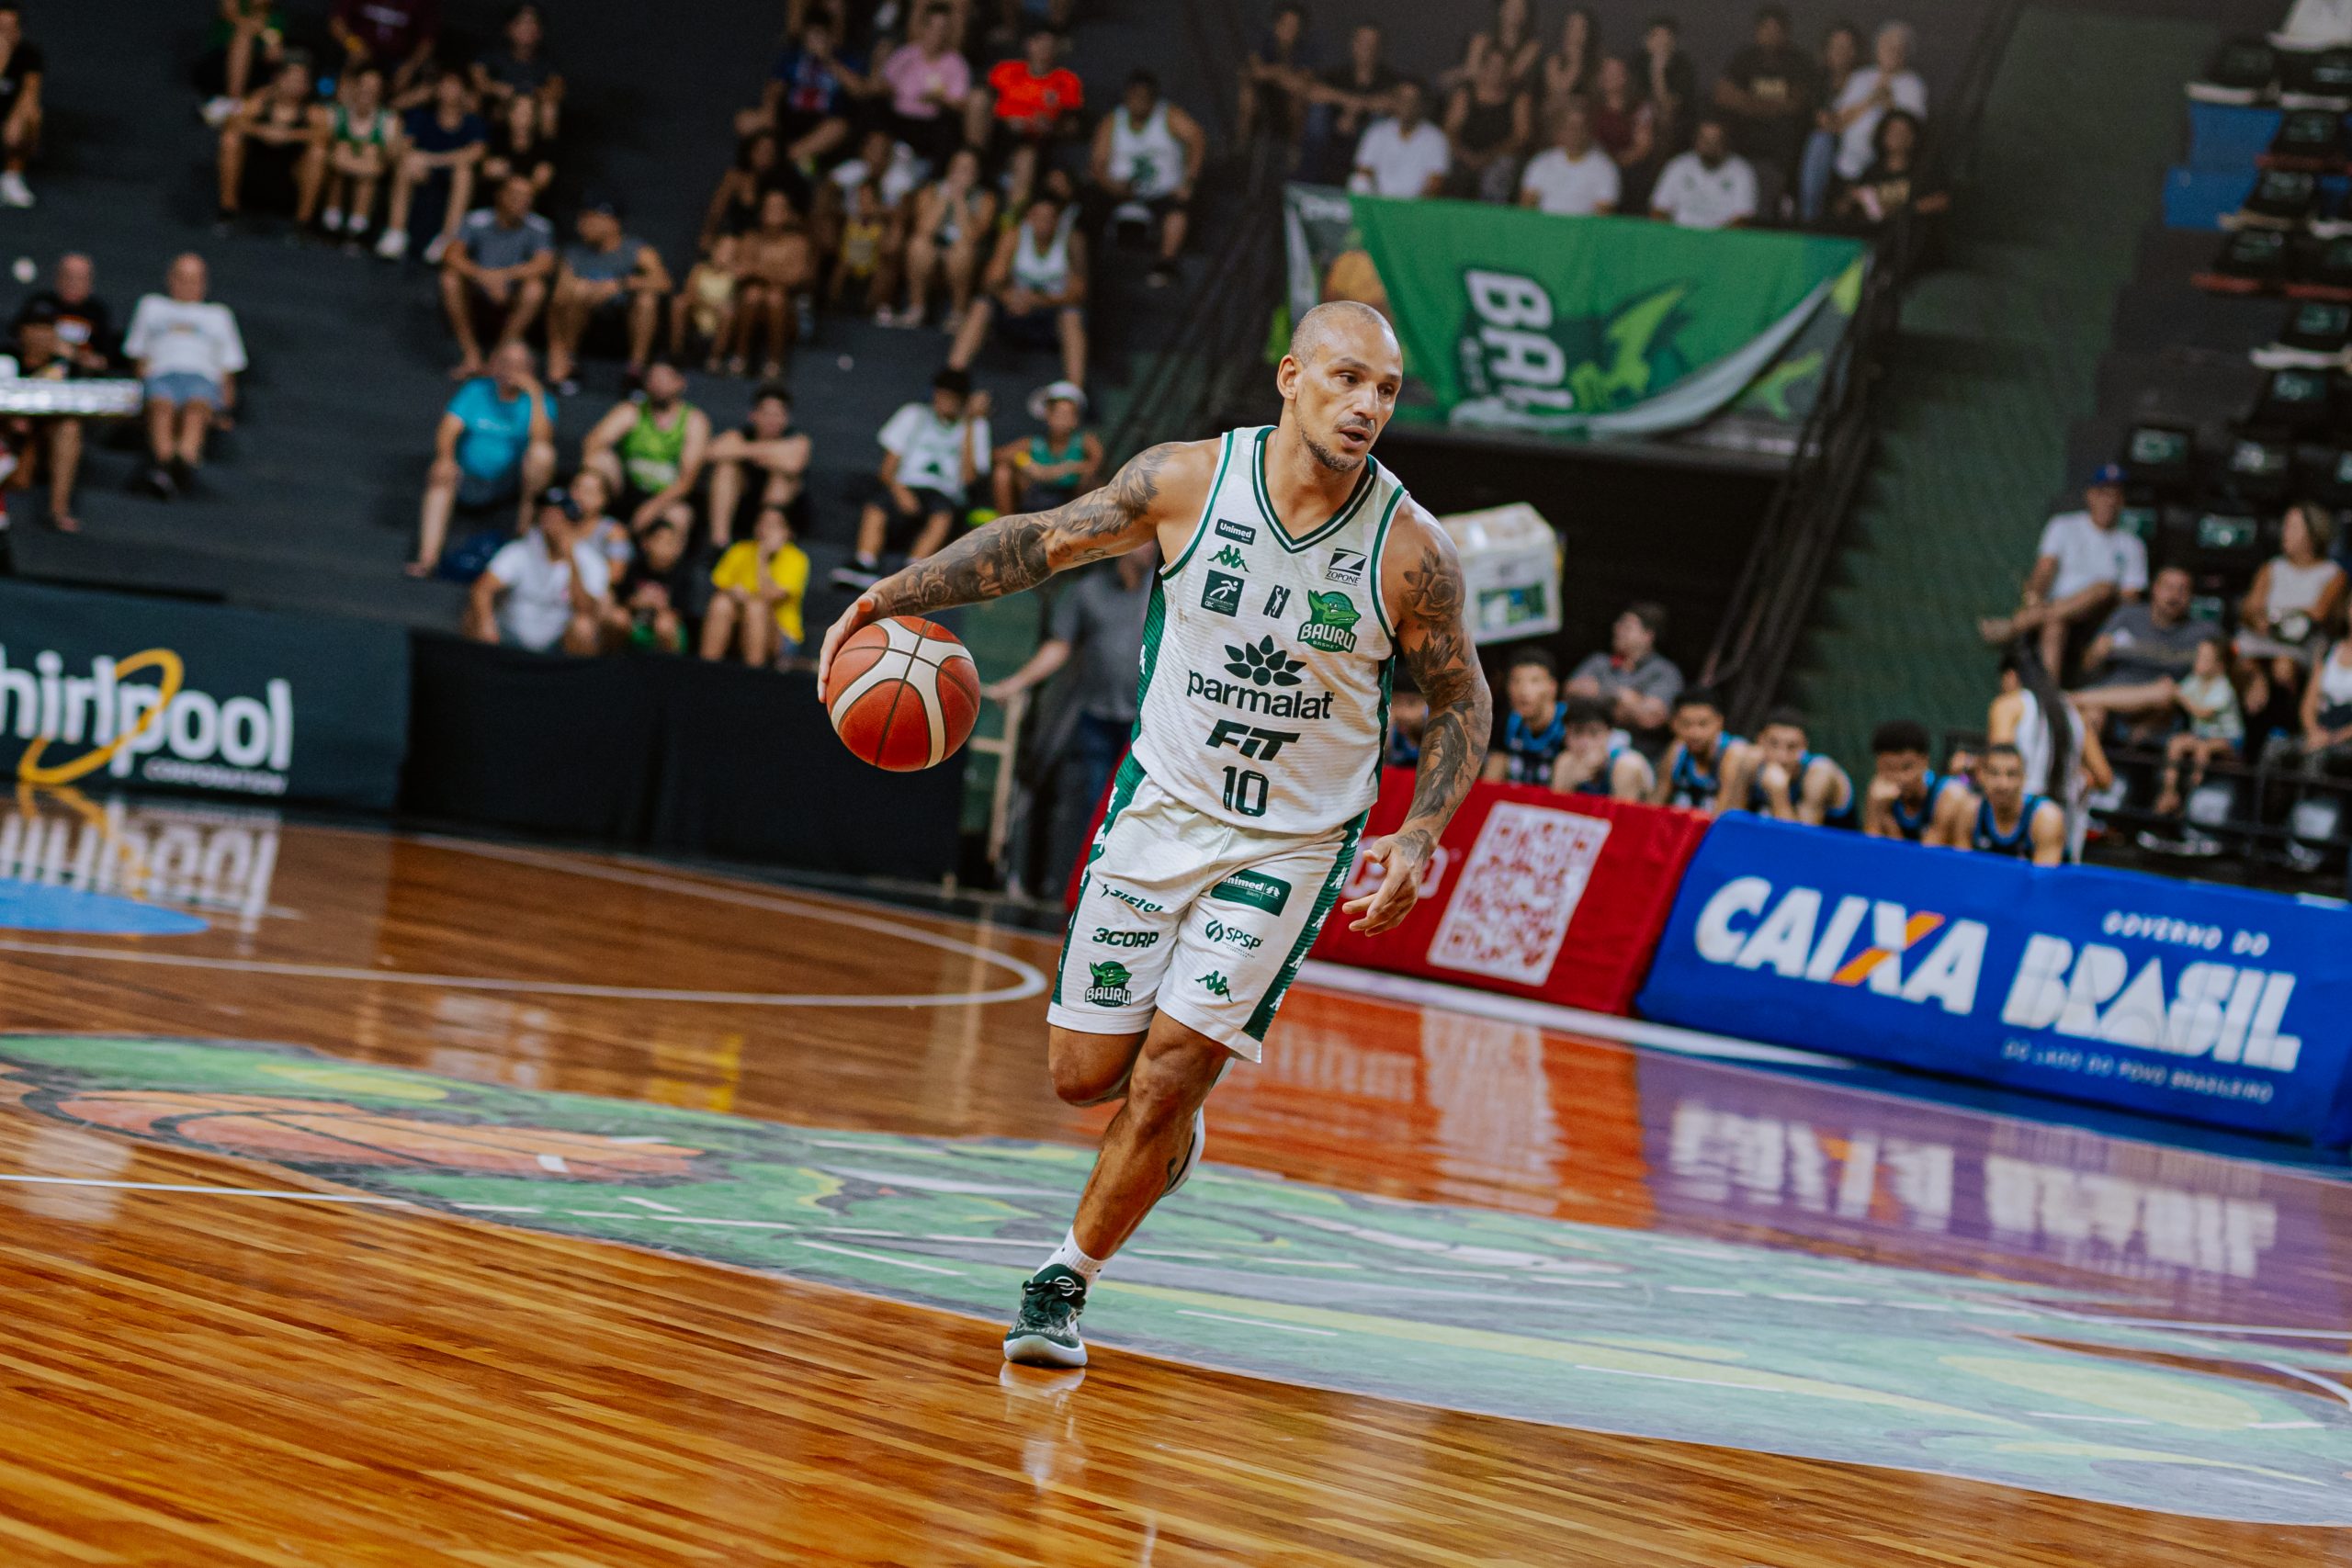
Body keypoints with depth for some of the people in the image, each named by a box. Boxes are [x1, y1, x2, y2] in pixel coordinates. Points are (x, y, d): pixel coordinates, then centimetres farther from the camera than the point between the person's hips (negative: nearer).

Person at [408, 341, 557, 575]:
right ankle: (427, 557, -39)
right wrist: (444, 458, -31)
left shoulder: (540, 400, -2)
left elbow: (541, 437, -21)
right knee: (440, 479, -32)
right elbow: (448, 428, -11)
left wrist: (536, 395, -28)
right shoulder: (476, 391, 2)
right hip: (470, 481, 1)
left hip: (511, 483, -1)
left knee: (543, 451, -29)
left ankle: (527, 505, -6)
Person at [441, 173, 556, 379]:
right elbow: (452, 254, -19)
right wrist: (483, 276, -37)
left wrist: (505, 275, -35)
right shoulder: (477, 221, -7)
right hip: (476, 296, 0)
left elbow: (545, 264, -22)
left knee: (535, 287, -30)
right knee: (451, 278, -28)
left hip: (511, 302, 0)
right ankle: (471, 356, -19)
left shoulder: (538, 228, -7)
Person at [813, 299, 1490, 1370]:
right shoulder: (1187, 481, -13)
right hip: (1161, 808, 2)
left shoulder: (1411, 551, -16)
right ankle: (1177, 1116, 40)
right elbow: (1041, 542, 0)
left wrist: (1418, 839, -13)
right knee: (1085, 1073, 4)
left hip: (1292, 844, -2)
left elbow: (1462, 700, -1)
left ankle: (1064, 1285, 10)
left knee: (1164, 1082, -10)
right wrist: (889, 596, -5)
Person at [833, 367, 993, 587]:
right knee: (875, 510, -31)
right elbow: (888, 468, 7)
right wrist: (898, 490, -14)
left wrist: (971, 424, -4)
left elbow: (968, 477, -3)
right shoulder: (914, 416, 13)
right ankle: (865, 566, -46)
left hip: (944, 495, -1)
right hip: (905, 488, 1)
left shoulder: (975, 426, 12)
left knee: (943, 517, -36)